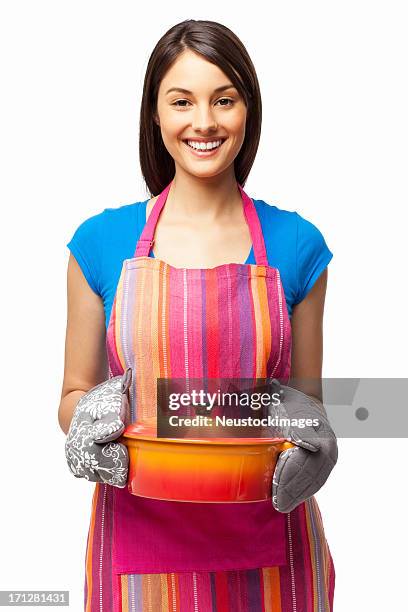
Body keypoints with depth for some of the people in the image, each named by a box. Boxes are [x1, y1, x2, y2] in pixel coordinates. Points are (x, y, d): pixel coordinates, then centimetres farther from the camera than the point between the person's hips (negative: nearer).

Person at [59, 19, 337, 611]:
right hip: (140, 540, 0)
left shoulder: (296, 244, -2)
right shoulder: (102, 241, -2)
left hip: (266, 550, 1)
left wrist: (313, 448, -15)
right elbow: (76, 393, 6)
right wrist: (86, 425, -15)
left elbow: (307, 397, 6)